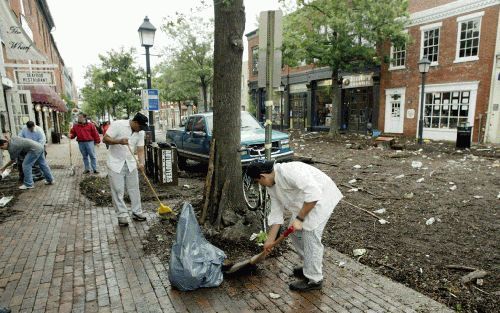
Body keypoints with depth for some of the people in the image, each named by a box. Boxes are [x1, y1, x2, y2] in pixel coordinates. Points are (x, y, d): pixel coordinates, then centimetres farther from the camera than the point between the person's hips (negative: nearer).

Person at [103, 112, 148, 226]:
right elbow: (105, 139, -15)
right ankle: (122, 215, 11)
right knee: (117, 191, 0)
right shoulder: (117, 125, -15)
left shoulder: (140, 132, -1)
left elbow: (140, 149, -2)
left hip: (131, 164, 5)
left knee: (134, 188, 9)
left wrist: (141, 163, -19)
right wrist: (119, 141, -32)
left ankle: (137, 212, 21)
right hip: (116, 163, -4)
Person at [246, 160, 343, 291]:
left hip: (321, 197, -9)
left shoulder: (289, 171, -30)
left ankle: (313, 280, 9)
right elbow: (276, 212, 5)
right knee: (295, 232, 12)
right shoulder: (271, 185, 0)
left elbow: (314, 193, -34)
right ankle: (310, 266, 31)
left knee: (310, 237, -8)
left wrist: (299, 218, -29)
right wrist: (270, 240, 6)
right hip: (304, 202, 10)